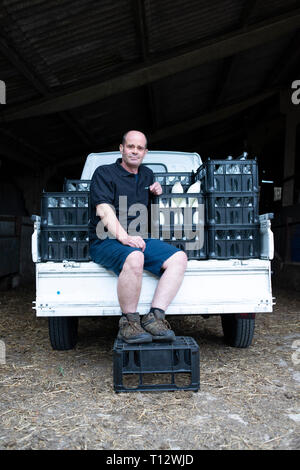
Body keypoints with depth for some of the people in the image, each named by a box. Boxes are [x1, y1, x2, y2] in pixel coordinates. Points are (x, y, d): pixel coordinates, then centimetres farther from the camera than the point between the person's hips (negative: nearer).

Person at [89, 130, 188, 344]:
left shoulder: (148, 175, 22)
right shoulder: (104, 173, 3)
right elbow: (103, 210, -13)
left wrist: (157, 193, 11)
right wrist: (123, 236, -28)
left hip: (141, 239, 6)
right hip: (107, 240, -6)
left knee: (179, 258, -19)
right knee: (134, 258, -39)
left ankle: (154, 317, -23)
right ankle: (129, 321, -22)